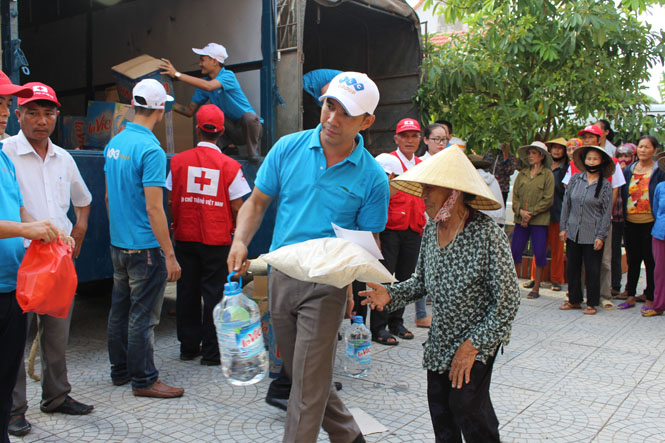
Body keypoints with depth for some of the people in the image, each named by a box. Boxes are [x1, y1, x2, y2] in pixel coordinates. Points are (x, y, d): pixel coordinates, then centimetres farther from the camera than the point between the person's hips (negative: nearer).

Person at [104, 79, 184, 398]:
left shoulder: (113, 144, 8)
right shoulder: (151, 150, -18)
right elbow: (153, 208, -21)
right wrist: (170, 255, -17)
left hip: (118, 243, 8)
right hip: (145, 246, -8)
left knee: (119, 308, 16)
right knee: (143, 315, 0)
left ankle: (120, 370, 29)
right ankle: (143, 380, 10)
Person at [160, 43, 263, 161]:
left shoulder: (228, 75, -17)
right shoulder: (204, 82, 3)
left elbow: (208, 86, -39)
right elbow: (190, 111, 4)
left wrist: (177, 74, -37)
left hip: (248, 128, -5)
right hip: (231, 129, 5)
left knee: (249, 116, -38)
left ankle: (253, 150, -11)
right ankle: (229, 146, -1)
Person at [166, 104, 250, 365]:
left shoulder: (178, 161, -1)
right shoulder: (229, 166, -8)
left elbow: (171, 200, 4)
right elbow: (237, 208, -7)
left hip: (185, 237, 3)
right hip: (217, 240, -3)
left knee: (187, 292, 13)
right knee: (214, 292, 5)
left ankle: (188, 346, 24)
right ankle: (211, 352, 11)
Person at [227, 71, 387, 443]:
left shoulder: (372, 178, -7)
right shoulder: (288, 148, 0)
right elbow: (257, 203, 7)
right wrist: (241, 241, -10)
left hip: (326, 285, -4)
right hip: (280, 275, 5)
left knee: (309, 383, -2)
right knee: (301, 372, 18)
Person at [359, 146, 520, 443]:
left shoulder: (487, 234, -22)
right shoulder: (431, 230, -3)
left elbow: (508, 299, -19)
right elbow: (422, 281, 10)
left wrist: (473, 346, -18)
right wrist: (391, 295, -9)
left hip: (480, 335, -6)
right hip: (441, 336, 6)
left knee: (466, 402, -8)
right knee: (438, 403, 10)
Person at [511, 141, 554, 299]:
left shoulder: (547, 174, -1)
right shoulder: (522, 174, 11)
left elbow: (548, 200, -6)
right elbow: (515, 196, 8)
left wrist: (531, 213, -11)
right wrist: (520, 211, -9)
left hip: (539, 220, -3)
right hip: (521, 220, 4)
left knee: (540, 254, 0)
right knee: (514, 250, 2)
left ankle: (536, 288, 10)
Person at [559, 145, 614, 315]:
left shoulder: (605, 186, -2)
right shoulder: (575, 179, 4)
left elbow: (607, 213, -1)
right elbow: (566, 204, 8)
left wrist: (601, 236, -7)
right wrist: (563, 227, 4)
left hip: (592, 235, -3)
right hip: (573, 232, 3)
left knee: (592, 270, 3)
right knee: (572, 267, 9)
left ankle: (592, 303, 15)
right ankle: (574, 300, 23)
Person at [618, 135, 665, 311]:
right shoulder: (629, 170, 8)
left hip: (649, 222, -4)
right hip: (631, 222, 4)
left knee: (650, 260, 3)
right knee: (633, 260, 11)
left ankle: (649, 298, 13)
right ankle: (631, 296, 19)